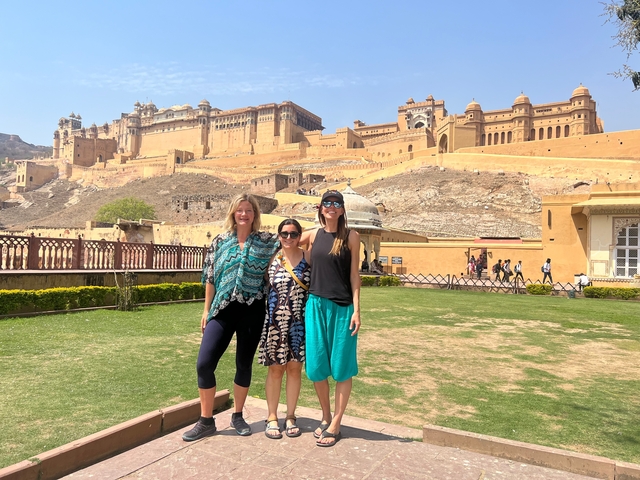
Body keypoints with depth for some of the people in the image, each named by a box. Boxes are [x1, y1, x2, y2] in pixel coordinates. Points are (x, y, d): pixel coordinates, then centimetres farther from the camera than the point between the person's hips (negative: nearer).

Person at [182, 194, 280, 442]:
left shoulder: (266, 241, 1)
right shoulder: (220, 241, 4)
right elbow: (210, 278, 6)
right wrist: (206, 310, 5)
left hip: (252, 310, -1)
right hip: (222, 309, 1)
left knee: (244, 364, 10)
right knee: (204, 363, -5)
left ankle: (237, 416, 29)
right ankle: (206, 421, 12)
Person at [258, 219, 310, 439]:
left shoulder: (308, 258, 0)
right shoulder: (272, 258, 2)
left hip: (299, 323, 0)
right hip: (275, 322, 0)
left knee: (294, 368, 7)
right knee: (275, 368, 7)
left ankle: (290, 417, 22)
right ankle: (271, 417, 20)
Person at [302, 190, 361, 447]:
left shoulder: (351, 236, -1)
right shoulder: (313, 235, 7)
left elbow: (354, 275, -2)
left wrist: (356, 310, -7)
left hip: (342, 307, -3)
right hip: (316, 305, 3)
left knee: (342, 367, 4)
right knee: (316, 365, 7)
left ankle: (335, 425, 18)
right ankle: (325, 417, 27)